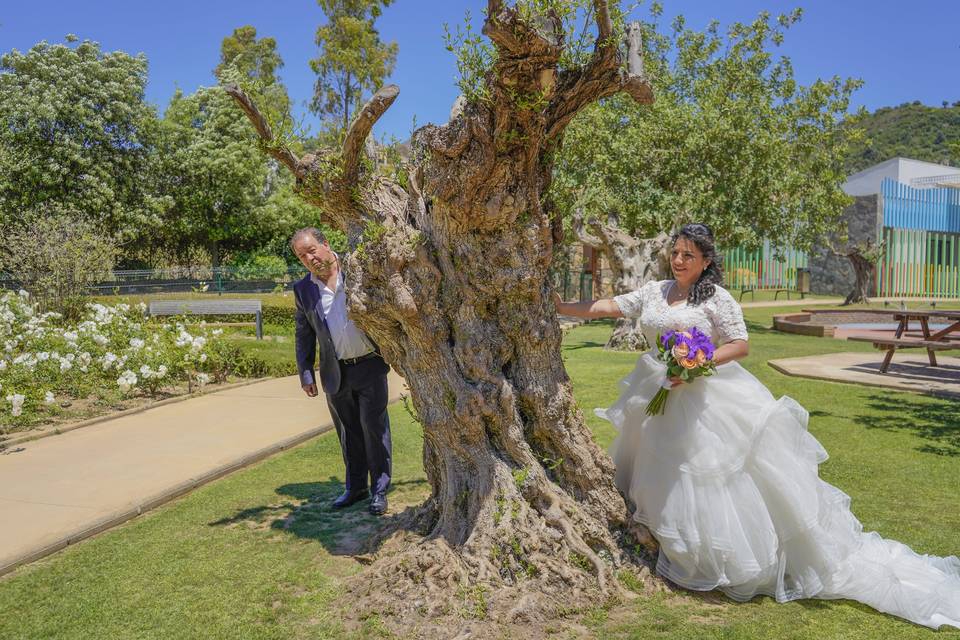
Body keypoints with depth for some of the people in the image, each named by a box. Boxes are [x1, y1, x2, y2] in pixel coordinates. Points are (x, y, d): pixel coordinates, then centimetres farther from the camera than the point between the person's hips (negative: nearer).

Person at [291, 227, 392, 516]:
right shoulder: (303, 290, 5)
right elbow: (304, 335, 10)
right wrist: (306, 374, 6)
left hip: (370, 365, -3)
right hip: (336, 373, 3)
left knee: (374, 427, 0)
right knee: (349, 432, 12)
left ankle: (379, 490, 13)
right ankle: (355, 486, 28)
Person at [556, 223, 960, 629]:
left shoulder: (716, 297, -7)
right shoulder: (654, 292, 8)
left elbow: (740, 345, -10)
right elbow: (610, 306, 7)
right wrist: (561, 307, 0)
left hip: (706, 400, -6)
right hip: (661, 398, 6)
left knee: (712, 482, -4)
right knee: (668, 482, 13)